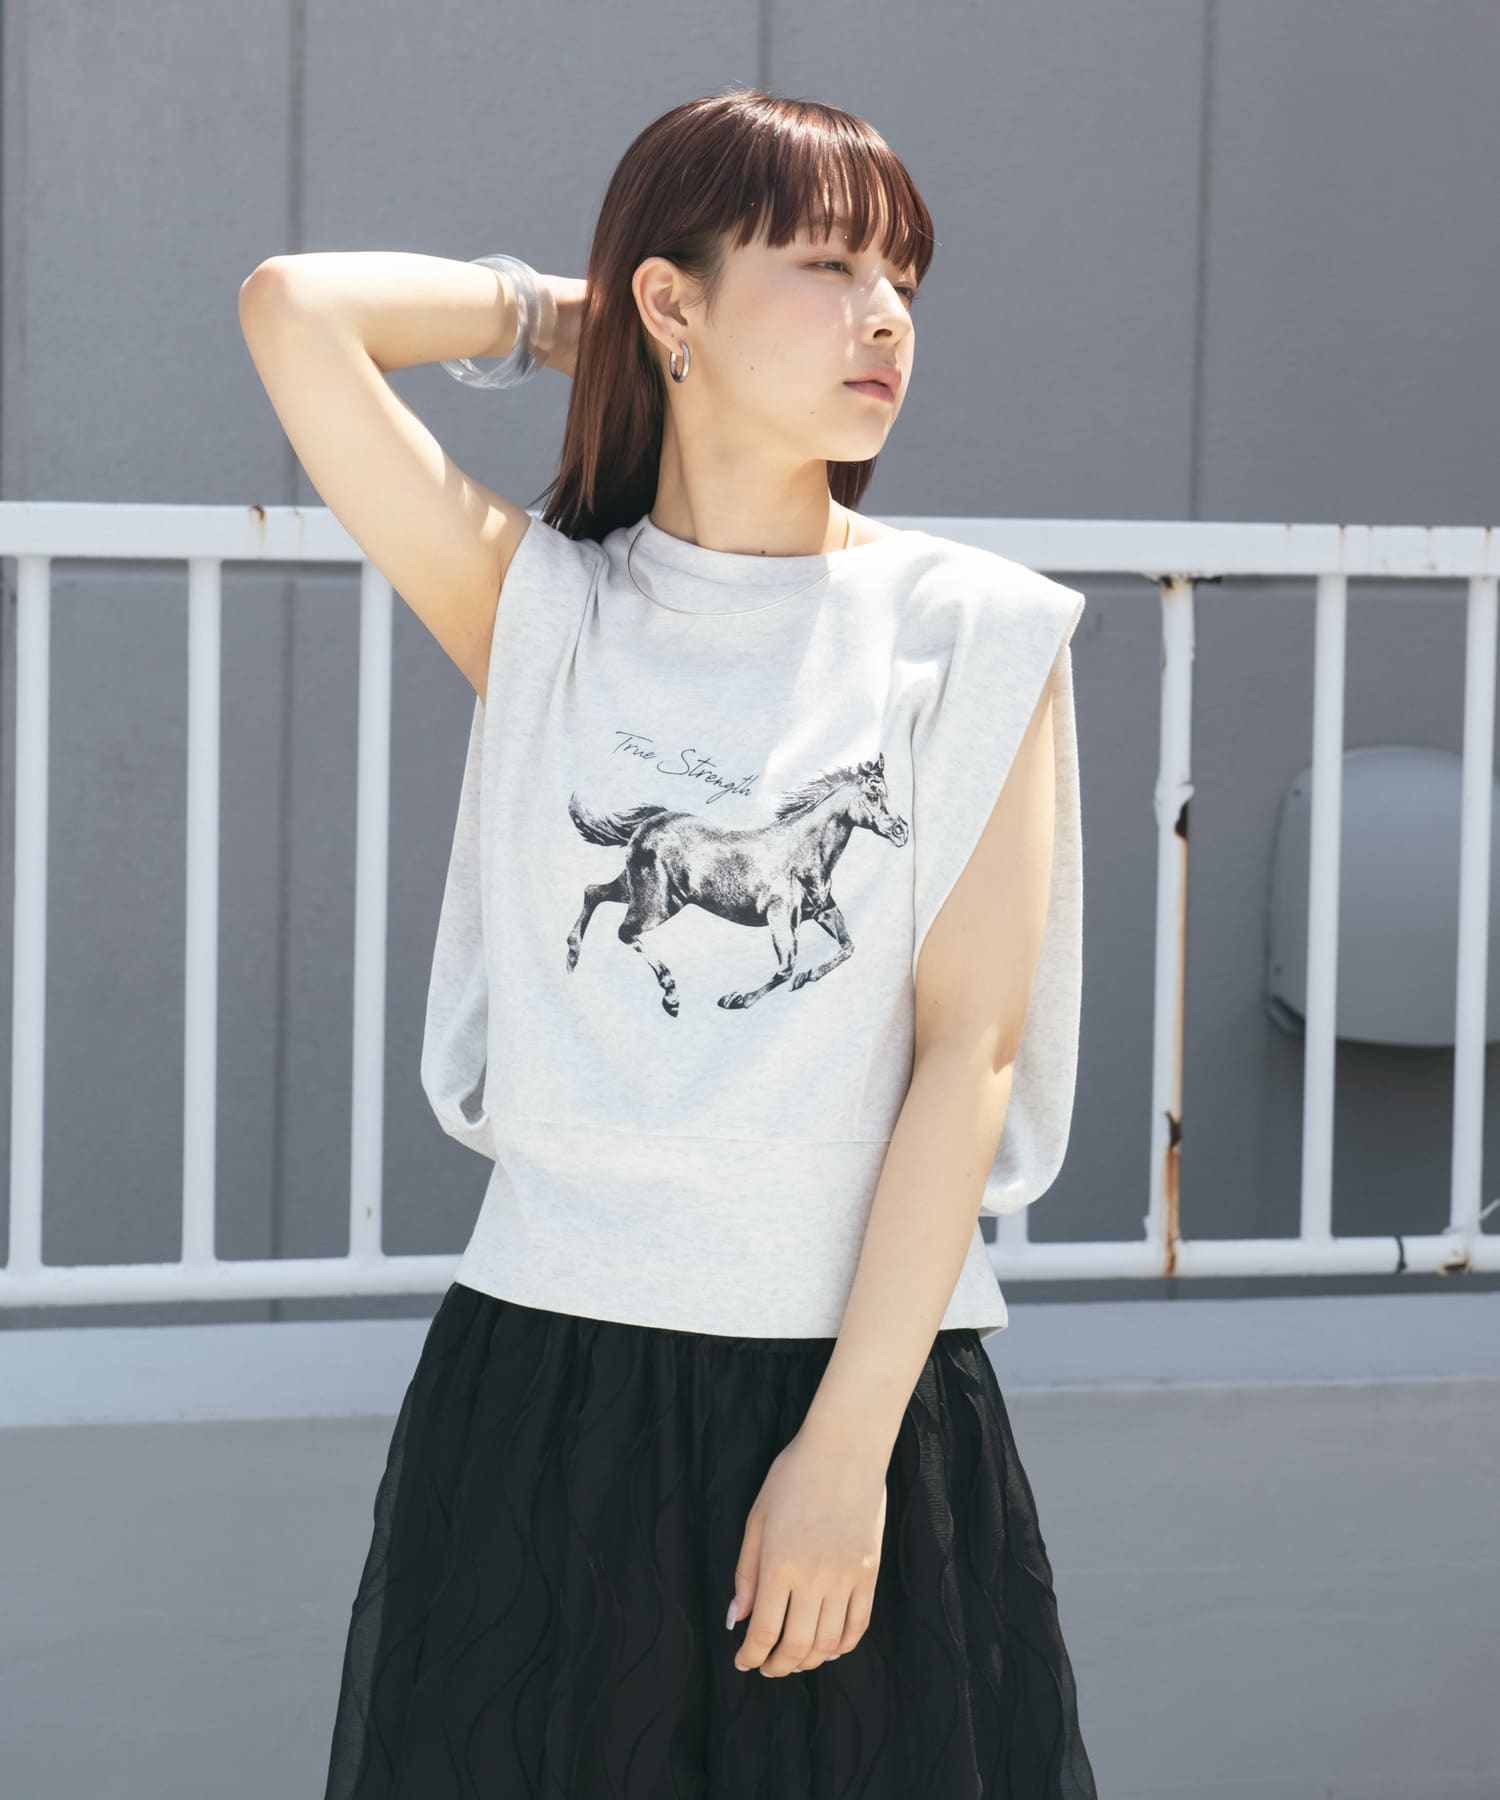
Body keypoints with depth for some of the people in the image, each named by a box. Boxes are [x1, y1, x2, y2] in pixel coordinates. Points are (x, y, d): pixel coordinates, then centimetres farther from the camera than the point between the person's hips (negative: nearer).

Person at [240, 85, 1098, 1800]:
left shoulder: (973, 630, 1)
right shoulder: (539, 607, 4)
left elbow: (969, 1047, -5)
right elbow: (296, 307, -8)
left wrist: (848, 1444, -11)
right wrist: (547, 310, 8)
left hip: (866, 1362, 0)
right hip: (546, 1365, 1)